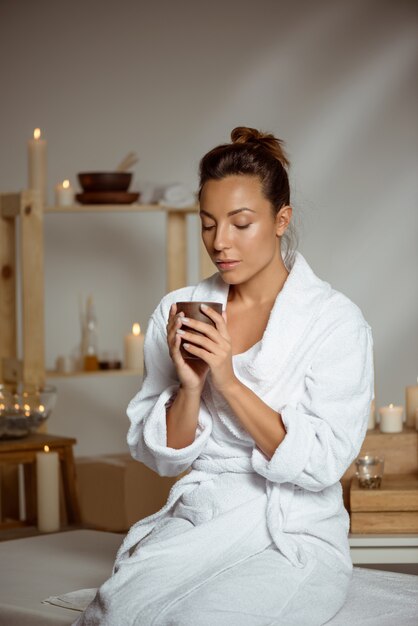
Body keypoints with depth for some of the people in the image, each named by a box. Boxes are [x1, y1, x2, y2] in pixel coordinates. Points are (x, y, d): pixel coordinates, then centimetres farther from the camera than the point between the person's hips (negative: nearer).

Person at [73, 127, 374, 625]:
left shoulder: (336, 320, -5)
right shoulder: (178, 312, 6)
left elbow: (322, 463, -12)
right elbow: (161, 456, 7)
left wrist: (229, 381, -19)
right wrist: (189, 385, -13)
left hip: (294, 534, -2)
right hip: (197, 522, 3)